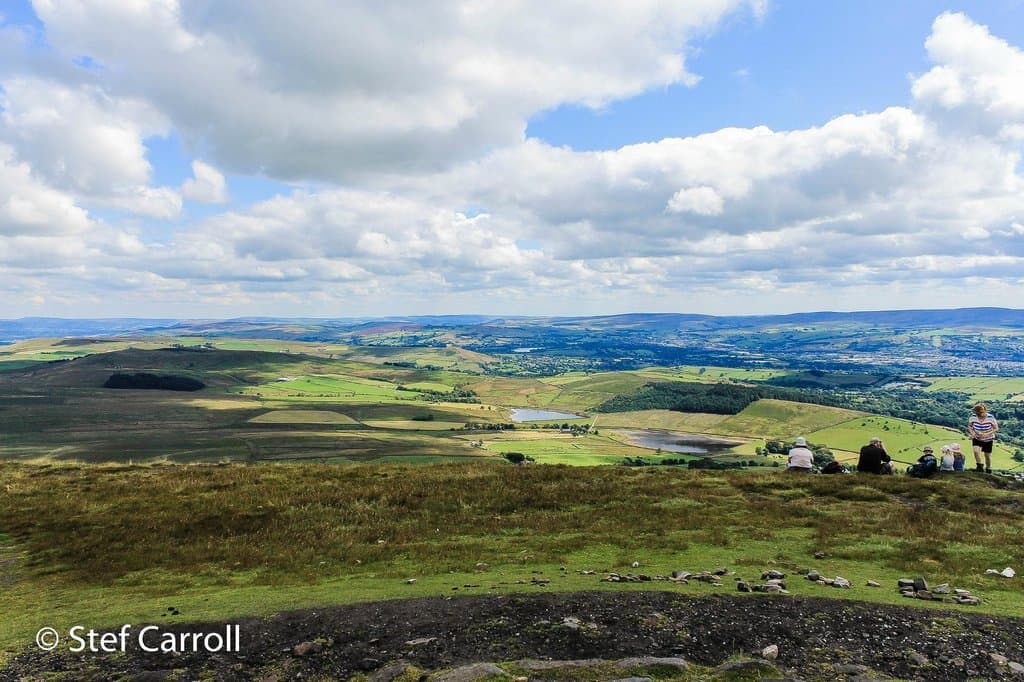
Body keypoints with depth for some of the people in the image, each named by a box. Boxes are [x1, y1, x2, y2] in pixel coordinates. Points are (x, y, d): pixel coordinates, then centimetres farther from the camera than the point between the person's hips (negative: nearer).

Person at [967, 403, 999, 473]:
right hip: (977, 439, 0)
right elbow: (969, 426, 1)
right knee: (976, 450, -25)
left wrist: (987, 434, -29)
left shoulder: (990, 418, -23)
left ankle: (988, 469, 39)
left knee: (987, 455, 12)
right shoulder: (973, 417, -18)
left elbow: (996, 429, -14)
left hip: (988, 440, 0)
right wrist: (971, 432, -19)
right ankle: (979, 466, -4)